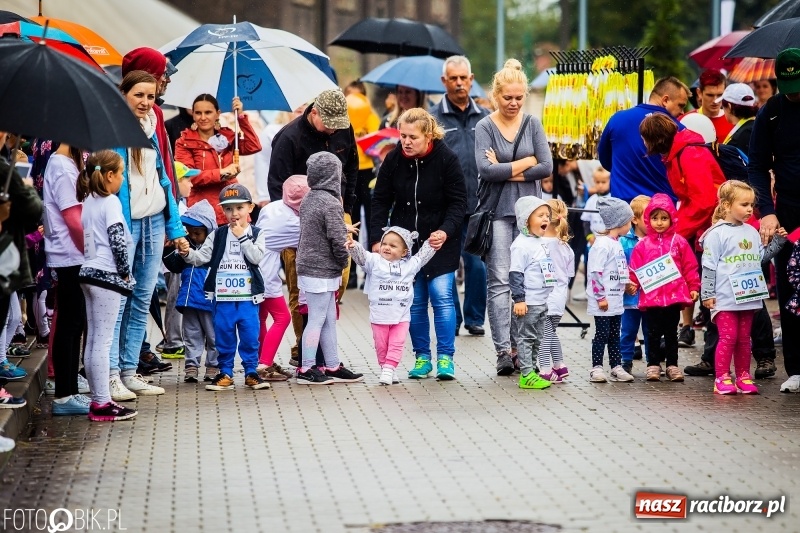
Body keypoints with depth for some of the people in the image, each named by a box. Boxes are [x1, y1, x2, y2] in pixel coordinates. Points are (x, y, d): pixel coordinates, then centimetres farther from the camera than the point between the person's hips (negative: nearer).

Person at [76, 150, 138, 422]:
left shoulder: (87, 202, 13)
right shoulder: (110, 202, -11)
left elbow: (85, 238, 14)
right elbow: (117, 240, -18)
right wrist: (126, 272, -7)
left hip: (89, 274, 9)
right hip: (107, 276, -9)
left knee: (93, 340, 10)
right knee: (103, 341, -7)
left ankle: (98, 399, 15)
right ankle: (102, 404, -6)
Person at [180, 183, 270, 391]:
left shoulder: (256, 234, 2)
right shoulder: (218, 235, 6)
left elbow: (257, 257, -12)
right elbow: (202, 256, 0)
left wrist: (242, 237, -12)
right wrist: (188, 254, -18)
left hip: (248, 296, -1)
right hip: (223, 296, 1)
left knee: (250, 335, 3)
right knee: (223, 335, 7)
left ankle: (251, 372, 13)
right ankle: (225, 373, 15)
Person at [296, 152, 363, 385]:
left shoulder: (308, 200, 10)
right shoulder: (331, 204, -17)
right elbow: (337, 239, -20)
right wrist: (343, 260, -1)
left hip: (308, 267, 9)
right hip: (322, 271, -9)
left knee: (329, 319, 15)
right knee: (317, 319, -2)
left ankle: (333, 366, 21)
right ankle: (306, 369, 3)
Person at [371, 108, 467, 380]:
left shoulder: (447, 159, -14)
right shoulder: (393, 160, -6)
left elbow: (458, 202, -10)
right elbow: (381, 201, 0)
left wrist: (446, 231, -26)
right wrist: (376, 239, -10)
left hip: (440, 242, -3)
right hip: (404, 242, 3)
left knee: (441, 296, -7)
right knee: (414, 301, 4)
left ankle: (445, 358, -1)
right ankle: (422, 358, 13)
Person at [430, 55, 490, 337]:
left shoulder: (484, 117, 10)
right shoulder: (433, 117, 1)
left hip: (477, 203, 2)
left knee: (477, 263, 3)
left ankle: (474, 318, 16)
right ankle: (451, 320, 14)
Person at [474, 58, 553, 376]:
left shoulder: (532, 124, 7)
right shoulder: (485, 127, 1)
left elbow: (546, 168, -2)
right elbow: (485, 169, -13)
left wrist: (505, 171, -8)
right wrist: (526, 163, -7)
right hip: (497, 211, -2)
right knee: (499, 281, -8)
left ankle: (521, 345, 6)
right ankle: (503, 351, -11)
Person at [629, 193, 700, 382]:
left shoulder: (679, 242, 2)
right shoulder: (643, 245, 3)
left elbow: (690, 267, 3)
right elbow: (635, 269, 4)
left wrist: (694, 287, 0)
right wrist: (632, 284, -10)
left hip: (675, 295, 0)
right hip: (651, 297, 0)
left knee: (671, 332, 9)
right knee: (653, 333, 6)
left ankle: (672, 365, 16)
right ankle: (653, 365, 13)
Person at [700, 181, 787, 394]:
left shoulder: (751, 232, 13)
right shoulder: (716, 233, -8)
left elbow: (761, 256, 21)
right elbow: (709, 265, -9)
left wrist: (778, 241, 10)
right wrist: (707, 294, -11)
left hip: (748, 295, 6)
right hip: (725, 297, -6)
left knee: (744, 338, 11)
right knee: (728, 337, -7)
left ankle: (743, 377, 17)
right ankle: (722, 378, -2)